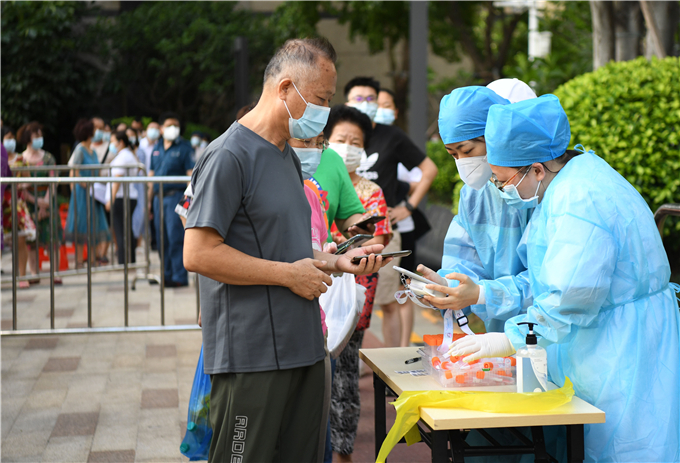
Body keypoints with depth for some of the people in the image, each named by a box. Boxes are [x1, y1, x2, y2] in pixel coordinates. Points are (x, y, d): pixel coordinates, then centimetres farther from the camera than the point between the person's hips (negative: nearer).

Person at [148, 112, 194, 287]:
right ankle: (167, 275, 18)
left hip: (175, 196, -6)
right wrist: (149, 201, 16)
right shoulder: (156, 149, 16)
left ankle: (180, 276, -6)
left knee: (175, 238, -10)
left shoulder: (184, 148, -2)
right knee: (162, 239, 9)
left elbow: (191, 175, -7)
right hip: (159, 198, 6)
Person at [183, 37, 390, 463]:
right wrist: (290, 275, -15)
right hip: (252, 359, -9)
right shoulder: (230, 156, -13)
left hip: (302, 347, 9)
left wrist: (337, 262, 8)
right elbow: (199, 254, -20)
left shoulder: (288, 156, 17)